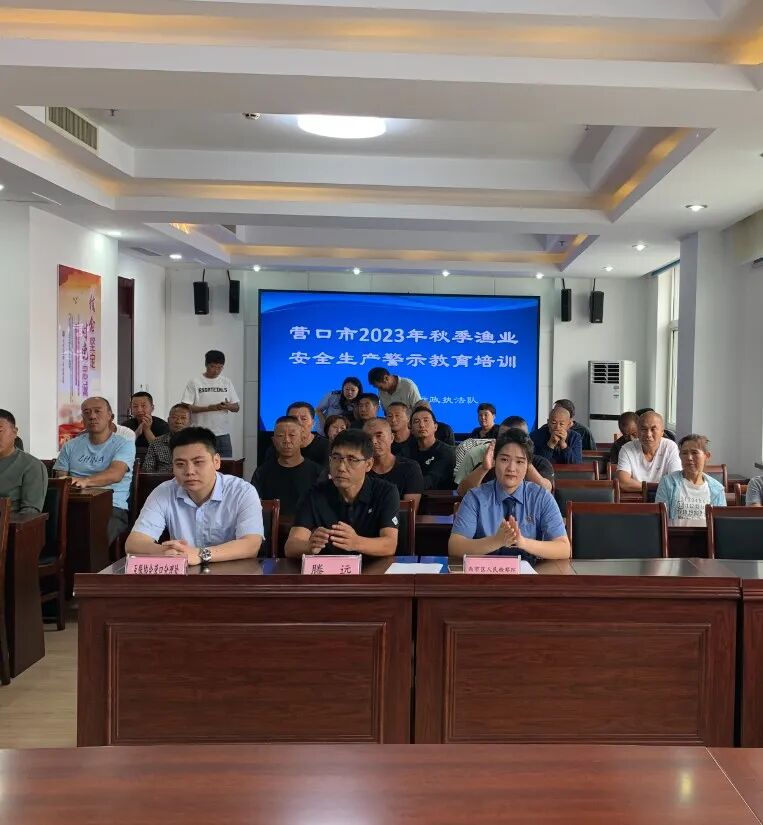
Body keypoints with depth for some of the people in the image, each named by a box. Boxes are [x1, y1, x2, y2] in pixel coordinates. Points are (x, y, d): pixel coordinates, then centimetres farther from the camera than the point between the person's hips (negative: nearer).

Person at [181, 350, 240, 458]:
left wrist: (228, 406, -12)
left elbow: (237, 407, 12)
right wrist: (209, 408, -17)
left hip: (223, 434, 3)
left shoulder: (227, 382, 10)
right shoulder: (194, 382, -1)